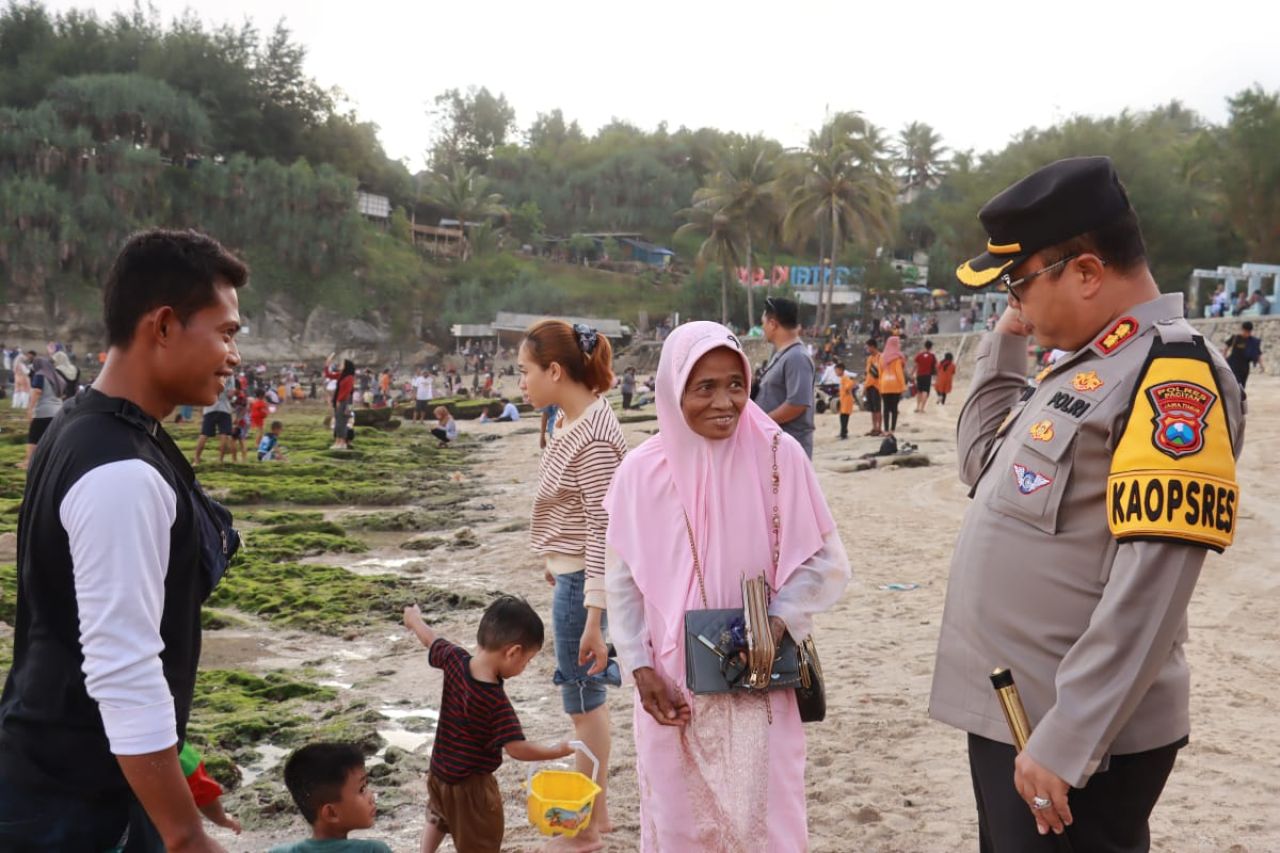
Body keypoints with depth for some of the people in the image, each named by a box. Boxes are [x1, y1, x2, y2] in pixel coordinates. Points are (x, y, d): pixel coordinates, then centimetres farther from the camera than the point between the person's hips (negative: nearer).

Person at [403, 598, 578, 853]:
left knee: (438, 819, 35)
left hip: (439, 771, 7)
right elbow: (516, 748, -30)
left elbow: (431, 640, 6)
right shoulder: (496, 701, -32)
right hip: (470, 784, -7)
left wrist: (414, 618, 28)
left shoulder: (454, 659, -14)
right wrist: (557, 751, -15)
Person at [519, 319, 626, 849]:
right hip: (571, 572, 9)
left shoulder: (593, 437, -22)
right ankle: (598, 809, 34)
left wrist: (593, 617, -25)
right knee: (586, 696, 19)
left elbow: (603, 529, -24)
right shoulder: (575, 420, 6)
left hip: (581, 580, -9)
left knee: (583, 699, 4)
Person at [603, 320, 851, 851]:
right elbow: (622, 581, 3)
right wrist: (640, 667, -2)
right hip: (673, 682, 1)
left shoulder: (778, 456, -9)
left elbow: (824, 559, -2)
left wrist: (778, 619, -15)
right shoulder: (643, 471, -6)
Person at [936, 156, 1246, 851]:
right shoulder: (1080, 365, 12)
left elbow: (1147, 594, -24)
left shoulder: (1172, 376, -17)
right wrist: (1003, 344, 13)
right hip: (1004, 712, 9)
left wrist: (1065, 744, -25)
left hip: (1073, 738, -9)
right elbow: (983, 467, 23)